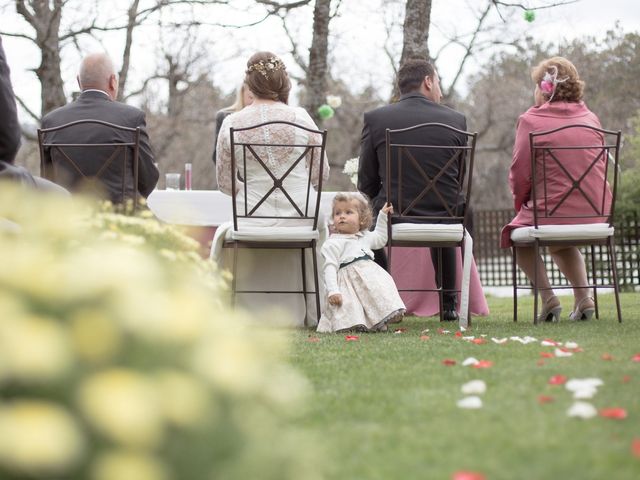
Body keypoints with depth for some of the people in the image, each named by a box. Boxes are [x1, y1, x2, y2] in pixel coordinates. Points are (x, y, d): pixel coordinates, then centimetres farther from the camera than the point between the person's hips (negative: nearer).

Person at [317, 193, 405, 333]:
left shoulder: (364, 237, 19)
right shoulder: (333, 244, -4)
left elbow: (380, 239, 40)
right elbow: (330, 268, -11)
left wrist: (383, 216, 34)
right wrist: (332, 291, -22)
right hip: (350, 283, -7)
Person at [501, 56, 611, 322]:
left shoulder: (530, 120, -9)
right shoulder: (591, 118, 6)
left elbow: (520, 173, -9)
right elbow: (599, 168, 14)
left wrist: (521, 202, 12)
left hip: (552, 211, -5)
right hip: (596, 215, 5)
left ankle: (547, 297, 7)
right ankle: (582, 296, 15)